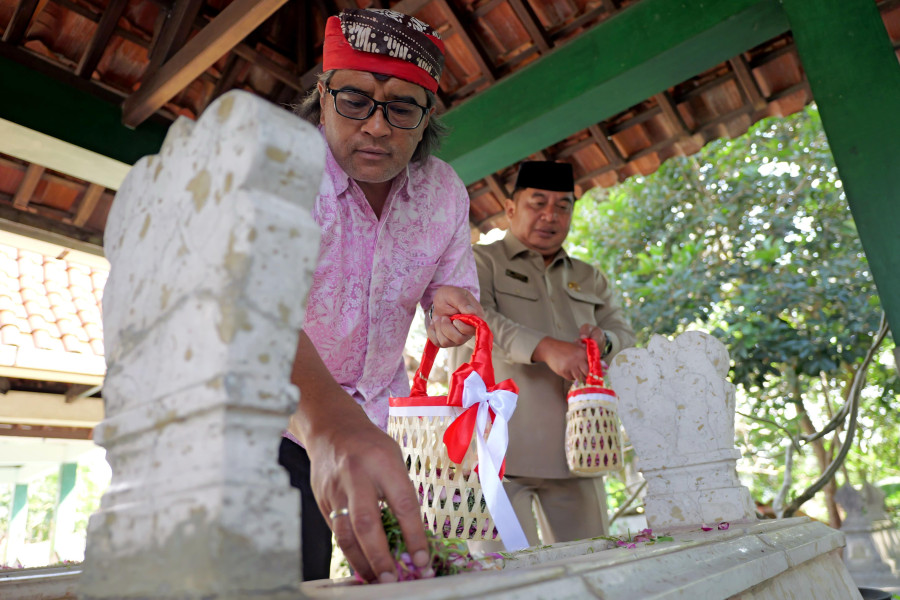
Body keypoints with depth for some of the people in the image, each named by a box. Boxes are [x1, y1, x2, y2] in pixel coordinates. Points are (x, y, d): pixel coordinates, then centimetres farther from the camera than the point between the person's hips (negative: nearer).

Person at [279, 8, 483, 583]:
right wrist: (329, 427, -60)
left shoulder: (445, 190, -7)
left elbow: (453, 282, 6)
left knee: (395, 570, 9)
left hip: (382, 418, 4)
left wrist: (449, 304, -21)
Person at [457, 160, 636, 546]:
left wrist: (604, 340, -8)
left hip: (572, 448, 5)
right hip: (499, 449, -5)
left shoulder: (590, 280, 22)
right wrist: (545, 348, -27)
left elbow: (628, 340, 17)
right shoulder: (481, 262, 5)